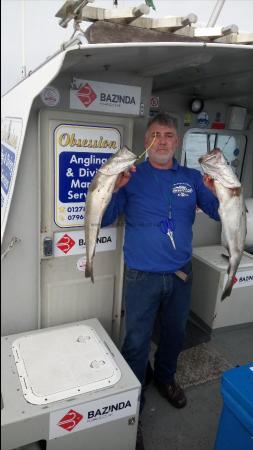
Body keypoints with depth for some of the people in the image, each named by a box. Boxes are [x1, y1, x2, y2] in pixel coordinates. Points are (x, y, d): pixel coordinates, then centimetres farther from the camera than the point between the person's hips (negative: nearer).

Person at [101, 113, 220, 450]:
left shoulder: (192, 178, 2)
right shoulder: (132, 176, -6)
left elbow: (220, 213, -1)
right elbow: (102, 220, -11)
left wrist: (217, 190, -22)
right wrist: (114, 187, -28)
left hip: (181, 275, 4)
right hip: (142, 278, -3)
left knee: (175, 334, 22)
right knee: (136, 343, 7)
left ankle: (165, 378, 51)